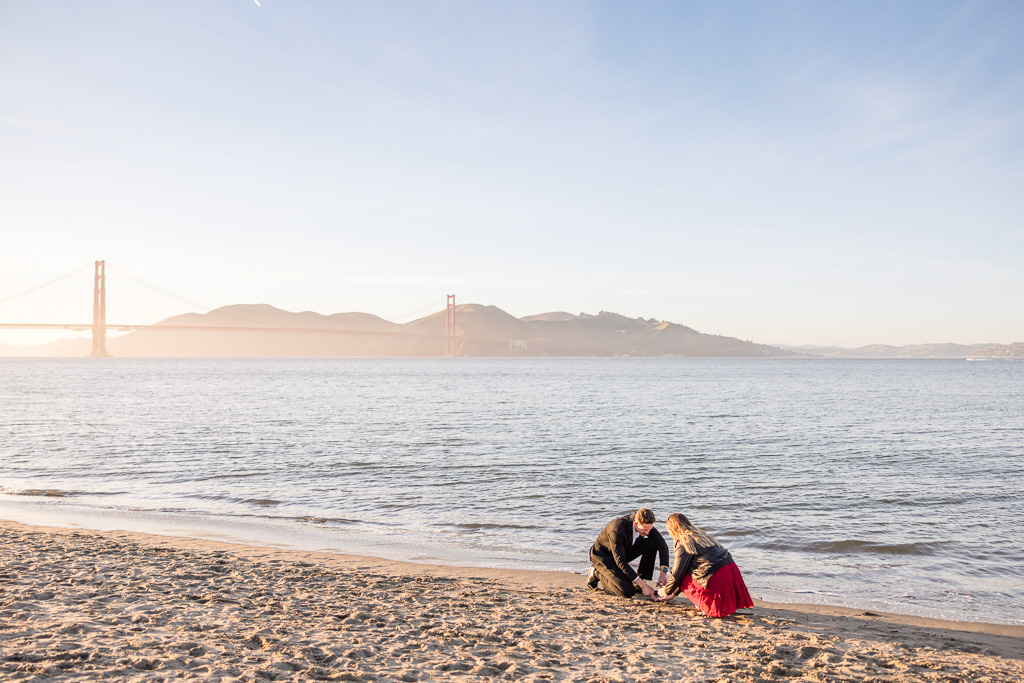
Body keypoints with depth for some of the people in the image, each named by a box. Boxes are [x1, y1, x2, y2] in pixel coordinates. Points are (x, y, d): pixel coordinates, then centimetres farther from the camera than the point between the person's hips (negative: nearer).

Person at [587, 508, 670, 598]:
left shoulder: (646, 524, -17)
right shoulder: (617, 529, -36)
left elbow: (662, 545, -8)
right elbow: (620, 562, -32)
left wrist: (663, 573, -21)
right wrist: (643, 585, -32)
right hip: (603, 556, -7)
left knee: (652, 544, -15)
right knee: (628, 592, -24)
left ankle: (638, 585, -5)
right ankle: (596, 574, -1)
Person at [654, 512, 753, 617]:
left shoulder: (682, 542, -2)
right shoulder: (698, 534, 26)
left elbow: (678, 572, 2)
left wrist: (666, 591, 22)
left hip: (716, 575, -8)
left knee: (684, 581, 13)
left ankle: (707, 604, -1)